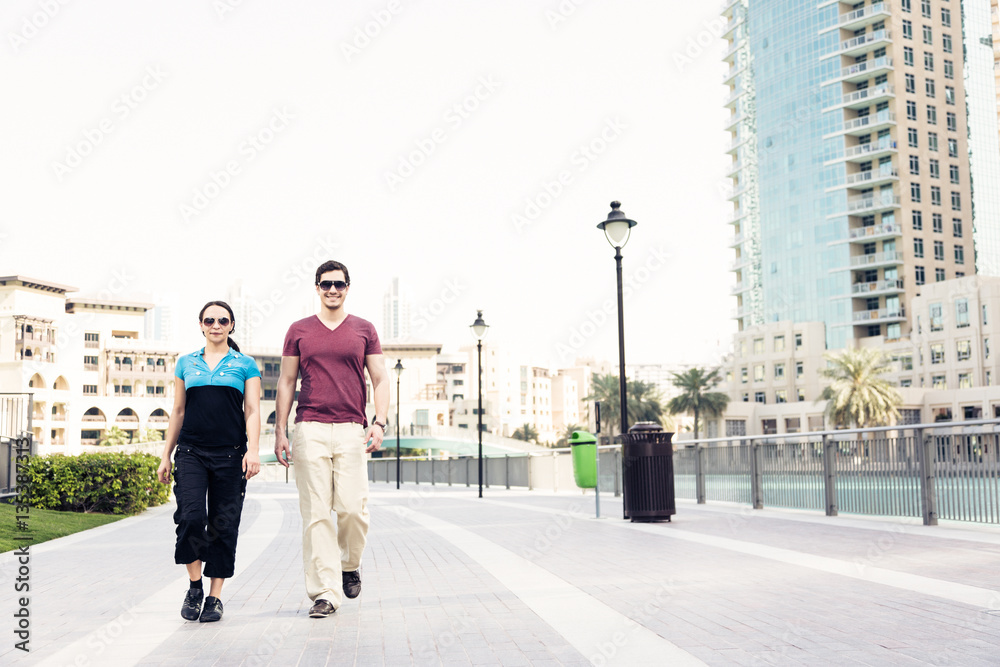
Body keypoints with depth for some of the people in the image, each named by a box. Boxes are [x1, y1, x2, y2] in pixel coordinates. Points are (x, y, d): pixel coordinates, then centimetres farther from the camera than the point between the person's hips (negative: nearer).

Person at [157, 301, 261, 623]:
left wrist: (253, 450, -11)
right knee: (191, 515, -16)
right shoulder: (186, 363, 13)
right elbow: (178, 412, 16)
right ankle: (194, 587, 4)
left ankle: (215, 597, 11)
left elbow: (252, 411, 2)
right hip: (191, 451, 1)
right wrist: (166, 455, 12)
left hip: (230, 454, -1)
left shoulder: (245, 365, 7)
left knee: (224, 526, 0)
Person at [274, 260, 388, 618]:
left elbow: (380, 380, 9)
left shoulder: (364, 330, 11)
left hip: (351, 429, 0)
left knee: (352, 507, -7)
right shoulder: (299, 331, 12)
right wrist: (280, 431, 5)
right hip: (310, 428, 0)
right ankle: (325, 592, 2)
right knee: (316, 513, -3)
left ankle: (350, 565, 23)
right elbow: (286, 382, 12)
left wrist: (379, 422, -6)